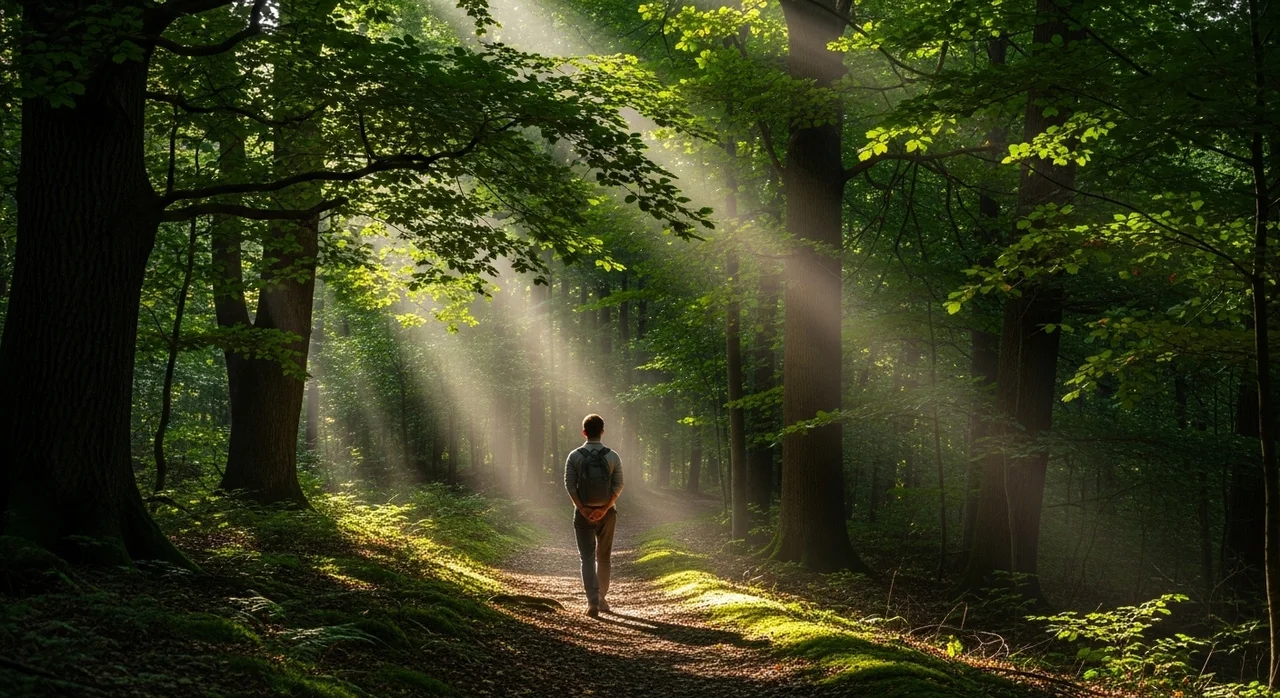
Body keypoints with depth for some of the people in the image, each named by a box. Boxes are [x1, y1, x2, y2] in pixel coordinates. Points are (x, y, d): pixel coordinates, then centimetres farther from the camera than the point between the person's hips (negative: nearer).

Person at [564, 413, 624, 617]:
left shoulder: (575, 456, -3)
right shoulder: (612, 456, -1)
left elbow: (569, 485, -10)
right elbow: (618, 486, -8)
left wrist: (583, 509, -10)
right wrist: (604, 509, -10)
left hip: (583, 513, -1)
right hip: (606, 512, 1)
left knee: (587, 558, 0)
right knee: (603, 557, 16)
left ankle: (593, 601, -13)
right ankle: (602, 599, 25)